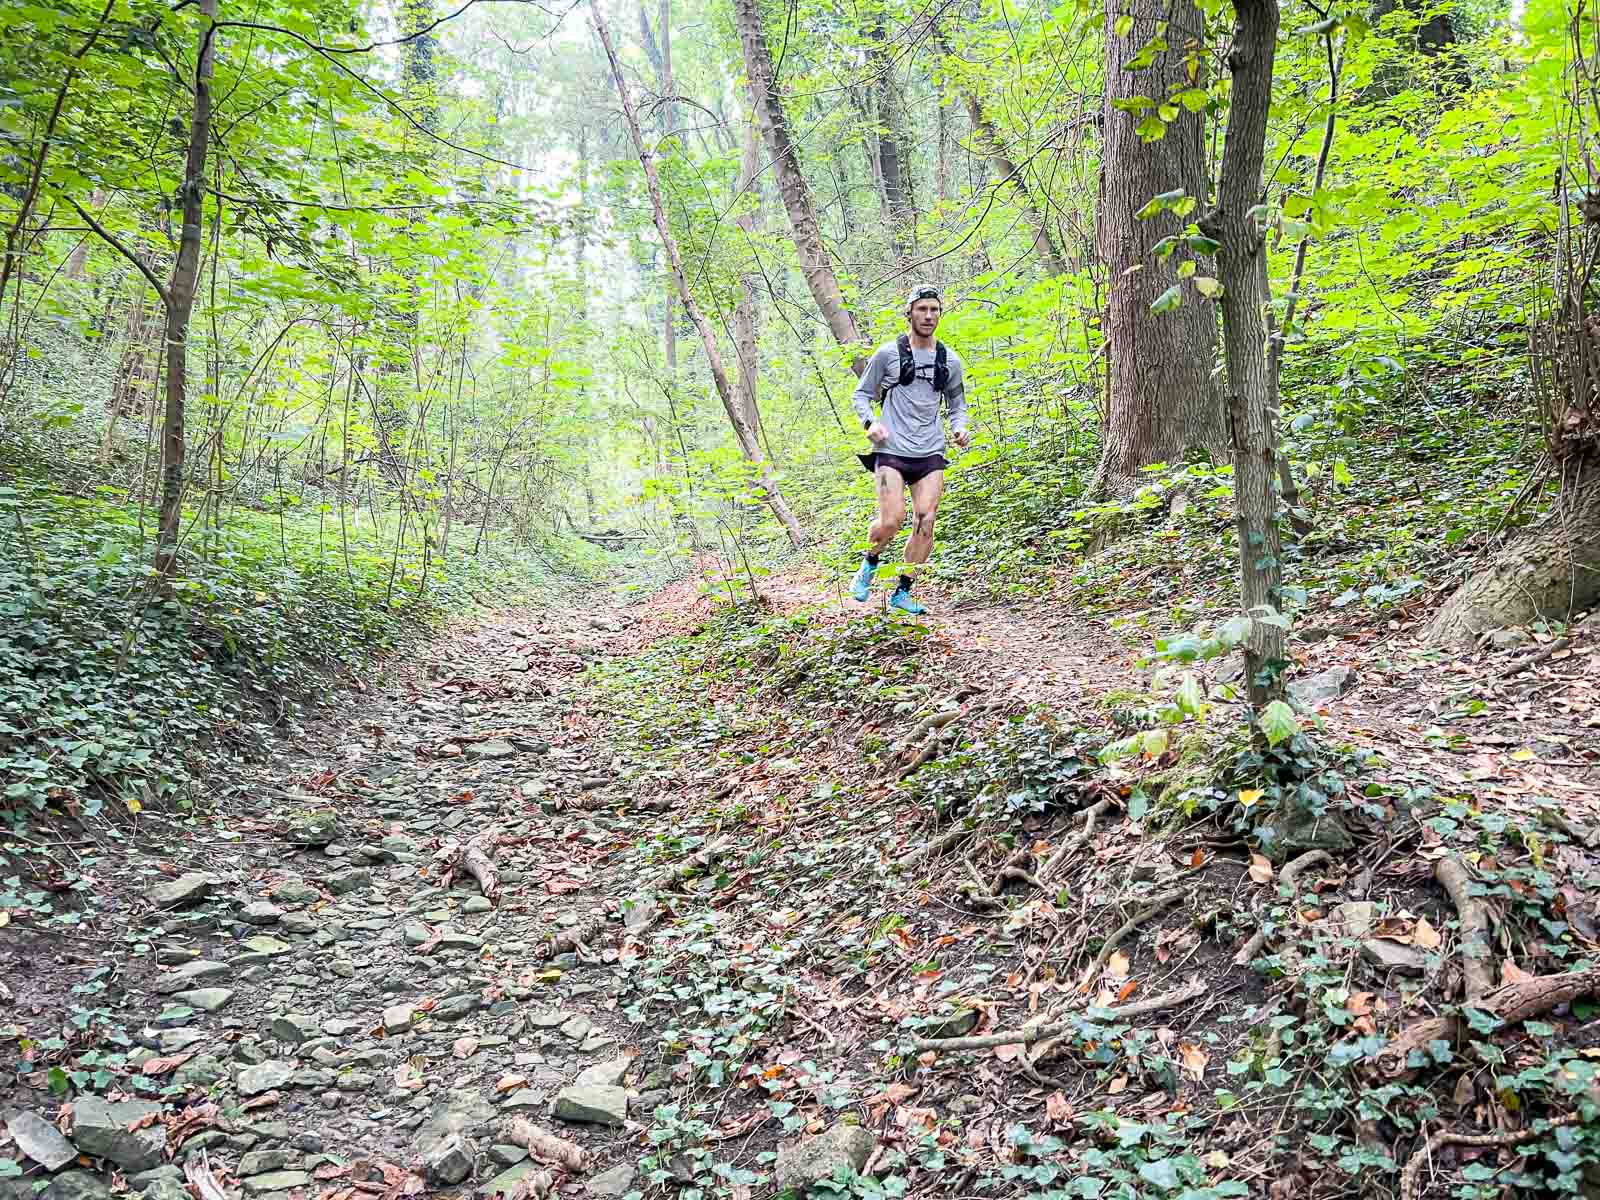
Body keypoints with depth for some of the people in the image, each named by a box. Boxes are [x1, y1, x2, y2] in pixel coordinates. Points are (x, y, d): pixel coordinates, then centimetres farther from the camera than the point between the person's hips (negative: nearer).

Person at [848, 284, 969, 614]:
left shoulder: (950, 360, 11)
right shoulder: (888, 354, 1)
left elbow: (957, 402, 23)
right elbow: (861, 395, 7)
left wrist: (960, 426, 3)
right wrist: (870, 422, -12)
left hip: (931, 454, 4)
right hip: (892, 450, -3)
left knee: (925, 524, -4)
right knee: (891, 520, -16)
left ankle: (902, 592, 9)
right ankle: (870, 562, 16)